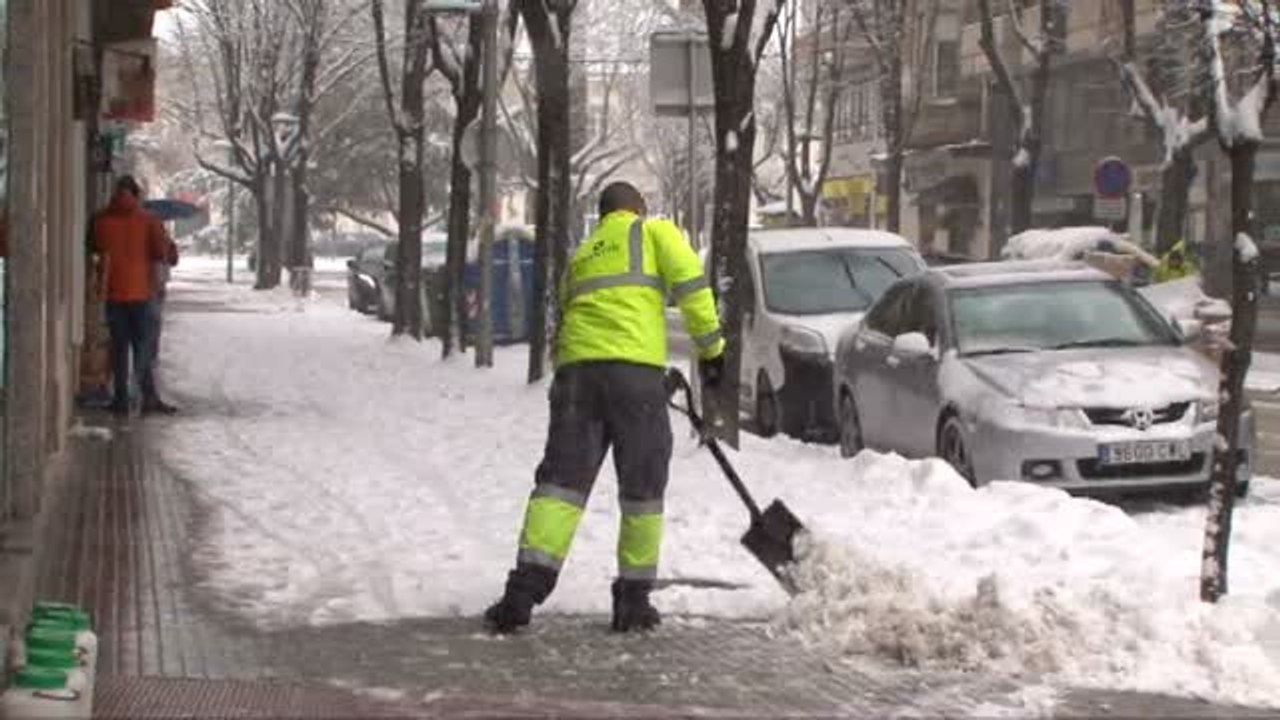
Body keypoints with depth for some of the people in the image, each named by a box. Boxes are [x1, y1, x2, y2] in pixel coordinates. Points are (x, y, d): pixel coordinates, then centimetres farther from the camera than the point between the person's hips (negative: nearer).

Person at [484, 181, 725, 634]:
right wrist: (711, 347, 7)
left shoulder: (581, 255, 32)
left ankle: (526, 589, -14)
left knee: (561, 478, 1)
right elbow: (691, 286, 2)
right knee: (642, 488, 6)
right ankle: (633, 599, 9)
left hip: (575, 366, 4)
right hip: (634, 367, -4)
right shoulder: (654, 232, 17)